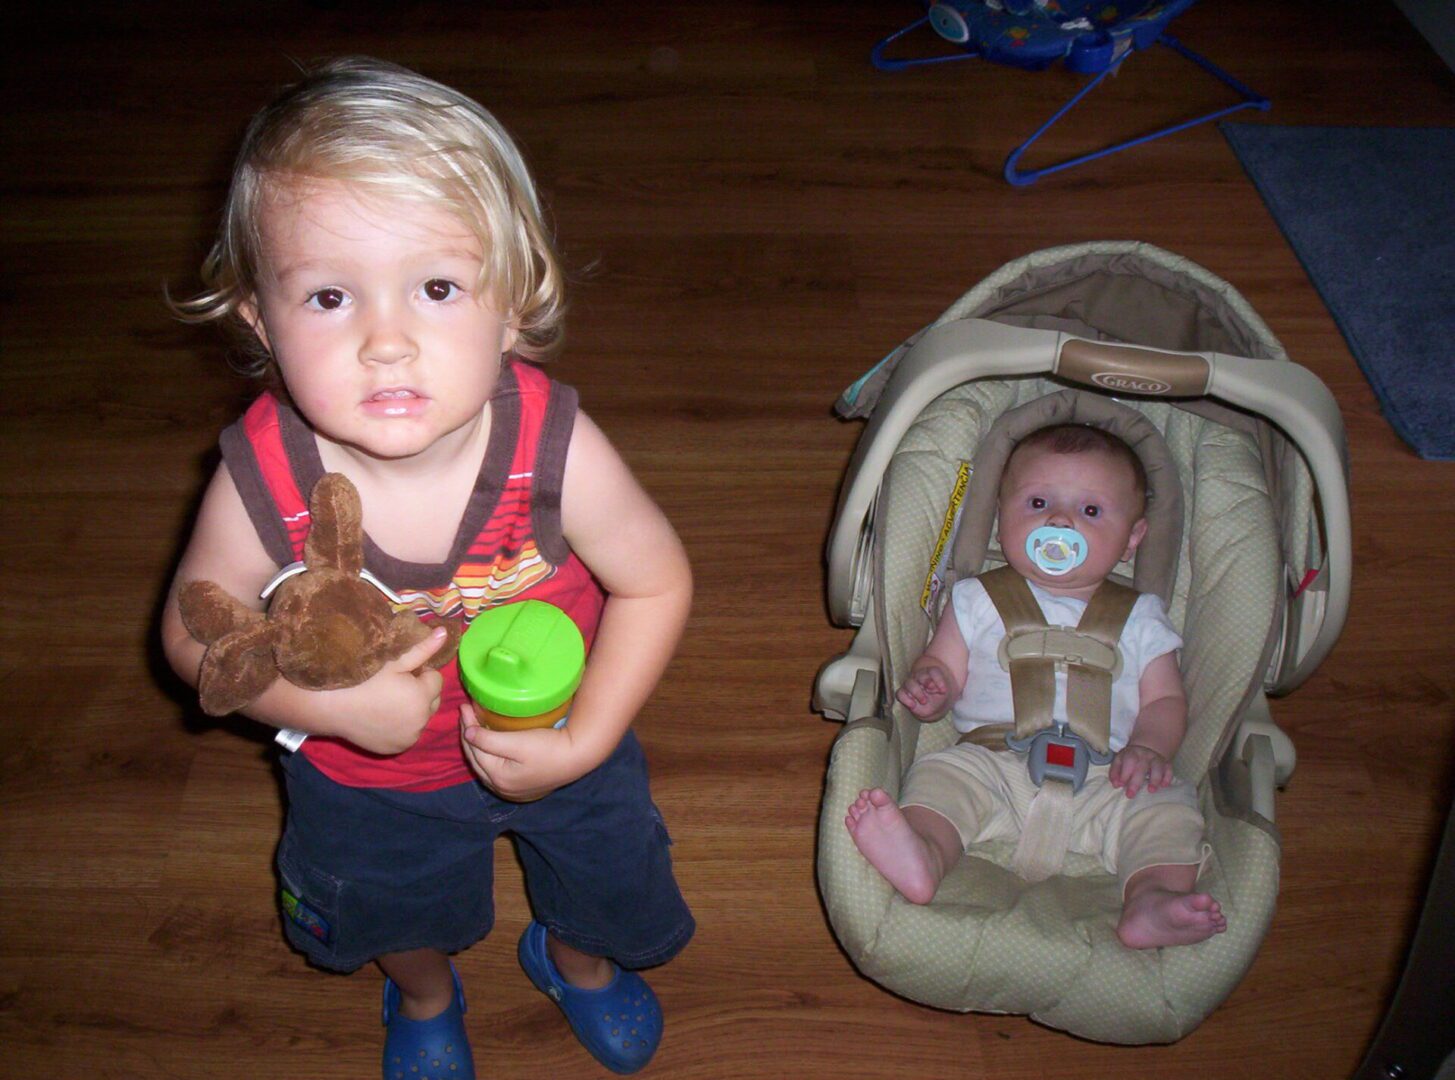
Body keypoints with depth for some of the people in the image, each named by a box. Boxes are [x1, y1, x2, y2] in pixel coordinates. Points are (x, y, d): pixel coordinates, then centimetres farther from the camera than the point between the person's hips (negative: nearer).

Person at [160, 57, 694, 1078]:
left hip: (552, 738, 0)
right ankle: (425, 997, 70)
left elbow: (657, 582, -20)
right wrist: (331, 703, -31)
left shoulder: (553, 451, -37)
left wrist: (580, 743, -25)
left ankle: (576, 958, 68)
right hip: (367, 778, 0)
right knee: (399, 912, 32)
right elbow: (196, 633, -17)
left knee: (609, 877, 29)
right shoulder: (263, 485, -35)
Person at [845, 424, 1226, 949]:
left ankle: (1153, 900, -46)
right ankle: (921, 854, -56)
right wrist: (928, 687, -12)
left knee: (1166, 806, -23)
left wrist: (1149, 748, -7)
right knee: (942, 774, -28)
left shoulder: (1140, 619, 18)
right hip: (993, 763, -1)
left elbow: (1165, 699, 15)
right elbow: (943, 666, 14)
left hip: (1105, 782, 1)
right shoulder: (977, 601, 17)